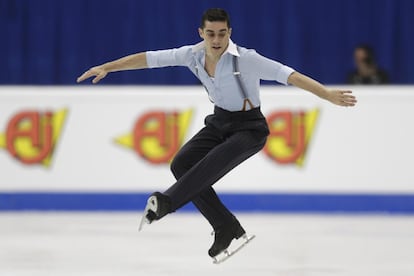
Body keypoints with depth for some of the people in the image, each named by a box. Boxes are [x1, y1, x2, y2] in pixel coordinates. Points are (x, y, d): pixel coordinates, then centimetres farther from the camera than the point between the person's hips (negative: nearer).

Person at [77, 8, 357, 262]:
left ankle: (166, 202, -40)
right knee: (182, 164, -12)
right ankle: (226, 228, -10)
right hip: (219, 122, 6)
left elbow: (288, 74, -32)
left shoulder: (245, 59, -25)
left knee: (215, 161, -33)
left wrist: (328, 95, -42)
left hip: (249, 127, -6)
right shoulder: (194, 54, -9)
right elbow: (148, 58, -3)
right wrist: (105, 68, -3)